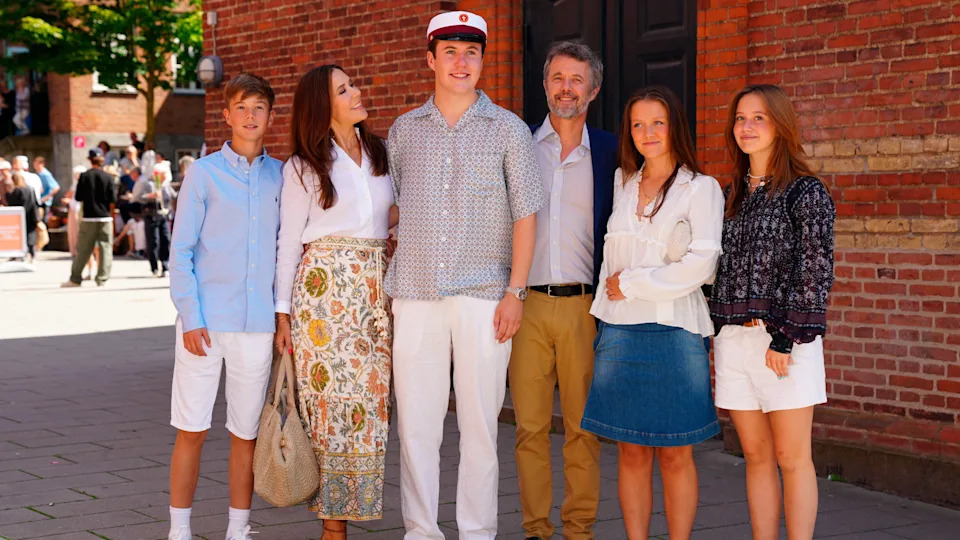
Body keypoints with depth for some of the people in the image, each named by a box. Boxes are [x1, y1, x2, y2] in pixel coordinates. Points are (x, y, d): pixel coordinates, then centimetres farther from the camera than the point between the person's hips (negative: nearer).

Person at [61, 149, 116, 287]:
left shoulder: (84, 176, -3)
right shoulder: (107, 177, -3)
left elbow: (78, 197, -1)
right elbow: (113, 200, -5)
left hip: (88, 218, 0)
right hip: (105, 217, 0)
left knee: (83, 249, 6)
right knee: (105, 248, 5)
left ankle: (75, 279, 10)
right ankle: (102, 279, 2)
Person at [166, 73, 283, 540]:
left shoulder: (280, 177, 8)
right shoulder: (204, 173, 1)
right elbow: (180, 251, 0)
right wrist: (190, 317, -8)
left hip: (257, 324, 2)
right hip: (206, 322, -2)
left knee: (246, 432, 8)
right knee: (192, 429, 2)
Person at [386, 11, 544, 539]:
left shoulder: (508, 129, 5)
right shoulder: (403, 130, 12)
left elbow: (525, 215, 2)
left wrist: (516, 292, -5)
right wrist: (386, 287, 10)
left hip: (482, 296, -2)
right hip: (414, 296, 2)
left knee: (479, 422, 1)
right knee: (415, 422, 2)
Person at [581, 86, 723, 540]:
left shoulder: (701, 188, 0)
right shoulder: (621, 183, 14)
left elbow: (701, 264, -10)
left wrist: (632, 283, -7)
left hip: (673, 332, -4)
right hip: (620, 332, 4)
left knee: (675, 455, 1)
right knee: (631, 452, 4)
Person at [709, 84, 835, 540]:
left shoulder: (806, 193, -3)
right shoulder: (731, 195, 15)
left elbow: (815, 271, -10)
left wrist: (786, 338, -16)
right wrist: (719, 332, 10)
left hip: (785, 338, -6)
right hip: (734, 338, 6)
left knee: (791, 457, -2)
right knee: (756, 456, 8)